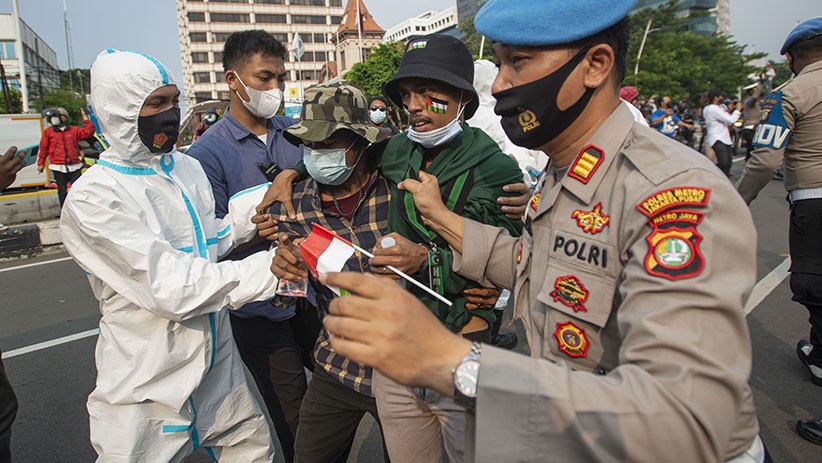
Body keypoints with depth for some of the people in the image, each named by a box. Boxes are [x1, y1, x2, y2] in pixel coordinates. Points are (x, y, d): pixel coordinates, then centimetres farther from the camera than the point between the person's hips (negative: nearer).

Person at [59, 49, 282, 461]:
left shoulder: (188, 169, 4)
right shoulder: (92, 198, -18)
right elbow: (171, 288, -24)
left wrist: (254, 204, -6)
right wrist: (269, 267, -26)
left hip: (218, 364, 6)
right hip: (149, 387, -6)